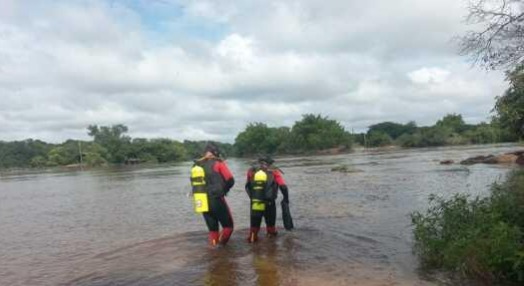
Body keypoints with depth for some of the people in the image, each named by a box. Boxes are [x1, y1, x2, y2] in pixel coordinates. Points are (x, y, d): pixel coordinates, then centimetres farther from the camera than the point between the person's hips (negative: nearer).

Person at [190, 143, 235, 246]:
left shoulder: (196, 165, 10)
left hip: (202, 203, 5)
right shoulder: (218, 163, -5)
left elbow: (195, 184, 11)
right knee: (228, 226, 10)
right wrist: (224, 190, 9)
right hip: (217, 201, -5)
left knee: (212, 229, 17)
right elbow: (230, 180, -8)